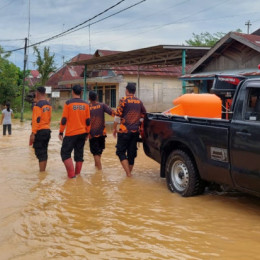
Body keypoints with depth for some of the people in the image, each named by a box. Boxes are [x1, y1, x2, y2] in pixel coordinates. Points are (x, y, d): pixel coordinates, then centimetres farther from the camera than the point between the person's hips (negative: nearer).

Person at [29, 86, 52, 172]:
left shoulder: (38, 105, -14)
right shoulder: (48, 105, 10)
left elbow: (36, 120, -19)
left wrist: (33, 133, -17)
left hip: (39, 131, -8)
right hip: (47, 130, 8)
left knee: (40, 153, -5)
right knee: (44, 152, 14)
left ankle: (42, 172, -5)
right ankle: (43, 170, 21)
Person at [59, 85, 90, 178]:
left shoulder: (68, 103, -8)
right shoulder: (85, 104, 4)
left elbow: (64, 119, -8)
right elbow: (88, 120, 7)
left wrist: (61, 132, 0)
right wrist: (87, 133, 16)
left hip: (71, 133, -4)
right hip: (82, 133, 4)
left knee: (65, 153, 3)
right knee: (79, 154, 12)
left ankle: (71, 173, -7)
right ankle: (77, 173, 17)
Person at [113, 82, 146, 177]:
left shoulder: (124, 100, -7)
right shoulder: (139, 102, 9)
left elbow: (118, 116, -8)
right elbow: (144, 115, 15)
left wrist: (115, 128, 1)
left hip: (124, 131, -5)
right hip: (135, 131, 5)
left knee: (121, 151, 1)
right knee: (132, 152, 13)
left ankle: (128, 173, -10)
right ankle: (129, 172, 20)